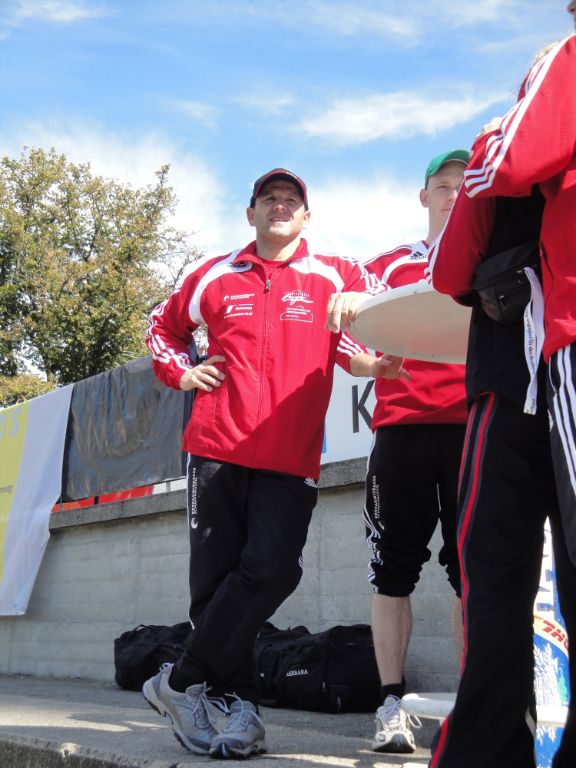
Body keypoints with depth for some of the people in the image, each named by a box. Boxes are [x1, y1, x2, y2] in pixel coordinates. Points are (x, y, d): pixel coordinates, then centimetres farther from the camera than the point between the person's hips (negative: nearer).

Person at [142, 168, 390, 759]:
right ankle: (240, 707, 12)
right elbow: (163, 326, 29)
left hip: (291, 456, -1)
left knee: (271, 571, -15)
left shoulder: (334, 276, 11)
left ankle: (181, 684, 0)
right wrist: (181, 373, 11)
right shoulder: (214, 277, 15)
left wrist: (360, 302, -11)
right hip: (217, 448, 2)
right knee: (215, 578, -1)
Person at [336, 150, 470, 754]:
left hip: (473, 425, 0)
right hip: (402, 425, 0)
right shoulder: (389, 266, 16)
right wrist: (365, 361, -14)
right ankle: (392, 703, 8)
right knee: (394, 566, 1)